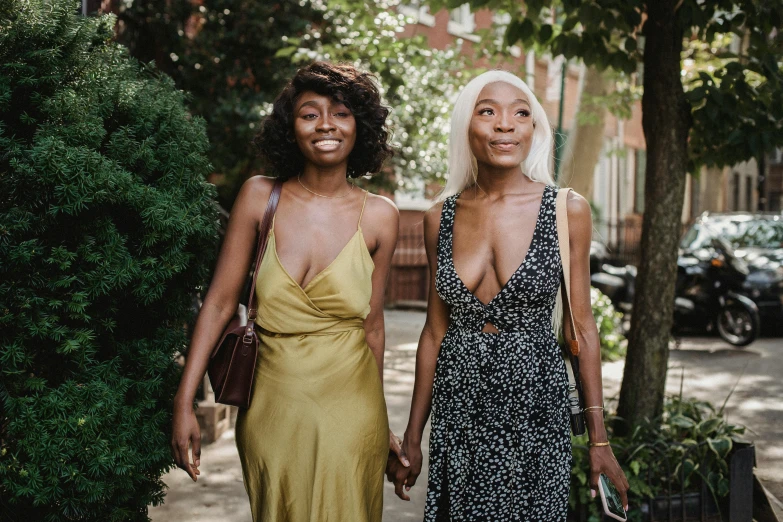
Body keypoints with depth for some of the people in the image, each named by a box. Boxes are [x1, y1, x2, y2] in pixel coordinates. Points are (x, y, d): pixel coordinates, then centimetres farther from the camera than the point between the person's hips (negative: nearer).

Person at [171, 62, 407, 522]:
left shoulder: (379, 217, -5)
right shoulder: (260, 197, -5)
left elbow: (371, 325, 4)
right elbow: (220, 301, -3)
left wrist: (380, 425, 11)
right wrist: (185, 403, -6)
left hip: (349, 413, 0)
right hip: (271, 410, 1)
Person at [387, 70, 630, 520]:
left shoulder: (568, 211, -6)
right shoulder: (441, 218, 1)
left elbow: (582, 326, -1)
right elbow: (435, 331, 7)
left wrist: (599, 439, -2)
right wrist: (412, 438, 8)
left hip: (535, 403, -2)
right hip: (459, 406, 2)